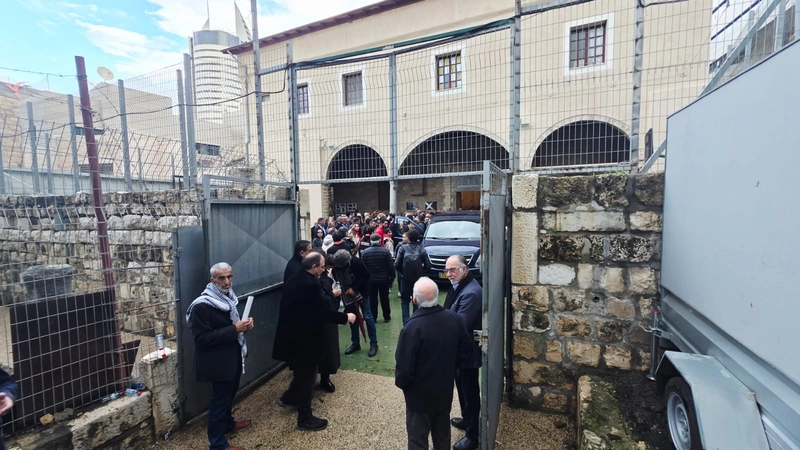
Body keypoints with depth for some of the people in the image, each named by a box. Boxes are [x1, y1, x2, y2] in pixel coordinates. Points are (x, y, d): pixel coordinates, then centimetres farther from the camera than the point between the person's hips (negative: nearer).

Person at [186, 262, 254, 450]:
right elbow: (202, 337, -24)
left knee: (230, 394, 25)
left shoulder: (228, 297, 2)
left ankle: (227, 423, 48)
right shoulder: (202, 305, -22)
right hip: (218, 361, -8)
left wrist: (244, 324, -5)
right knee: (219, 399, 7)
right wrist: (234, 329, -29)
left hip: (233, 356, 8)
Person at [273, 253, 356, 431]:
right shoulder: (311, 285, -27)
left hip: (292, 335, 10)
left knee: (301, 373, 29)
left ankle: (288, 398, 47)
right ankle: (305, 419, 22)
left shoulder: (293, 280, 4)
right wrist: (346, 317, -13)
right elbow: (324, 312, -26)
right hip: (304, 338, -9)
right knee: (307, 377, 7)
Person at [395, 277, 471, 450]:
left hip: (420, 393, -5)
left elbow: (404, 365, -24)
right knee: (442, 433, 26)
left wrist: (400, 382, -3)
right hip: (445, 389, 5)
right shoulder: (453, 318, -12)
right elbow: (464, 349, 2)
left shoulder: (413, 327, -30)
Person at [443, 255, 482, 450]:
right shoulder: (459, 286, 4)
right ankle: (467, 420, 46)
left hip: (467, 351, -9)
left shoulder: (471, 293, -28)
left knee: (470, 391, 8)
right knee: (462, 388, 25)